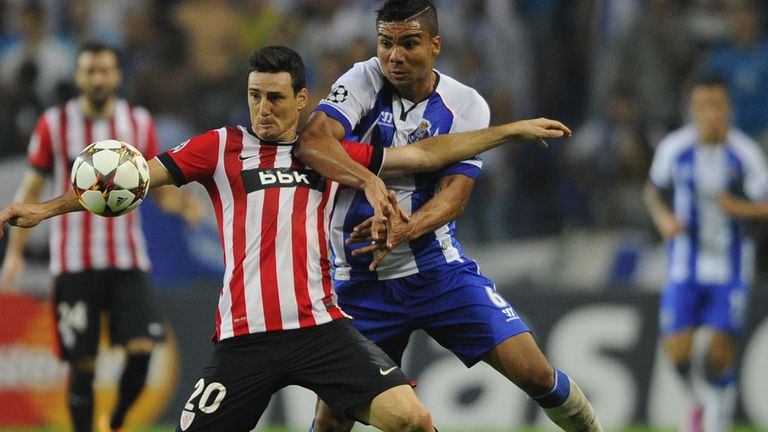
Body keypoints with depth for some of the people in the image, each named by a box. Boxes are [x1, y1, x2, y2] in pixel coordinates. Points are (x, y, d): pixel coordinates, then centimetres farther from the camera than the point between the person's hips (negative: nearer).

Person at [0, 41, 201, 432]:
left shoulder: (139, 123, 7)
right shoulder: (54, 124, 1)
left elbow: (161, 189, 11)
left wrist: (181, 204, -12)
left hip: (128, 261, 2)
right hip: (74, 263, -1)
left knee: (142, 348, -14)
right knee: (82, 363, -4)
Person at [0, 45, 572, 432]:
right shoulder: (221, 147, 9)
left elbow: (424, 154, 19)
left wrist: (512, 130, 18)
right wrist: (48, 207, -4)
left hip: (321, 327, 1)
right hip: (245, 336, -1)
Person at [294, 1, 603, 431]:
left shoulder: (466, 105, -3)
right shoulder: (364, 82, -7)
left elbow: (454, 194, -13)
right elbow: (313, 141, -25)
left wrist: (401, 232, -34)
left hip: (438, 269, 1)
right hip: (362, 279, -1)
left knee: (533, 370, -9)